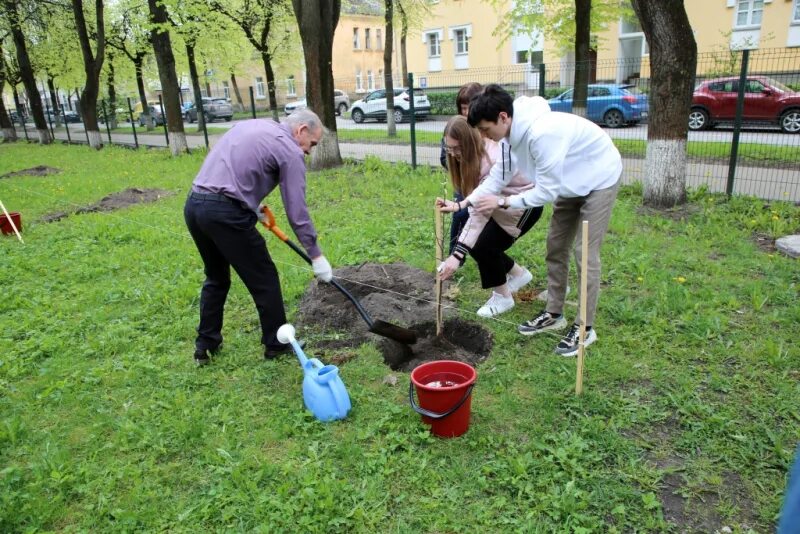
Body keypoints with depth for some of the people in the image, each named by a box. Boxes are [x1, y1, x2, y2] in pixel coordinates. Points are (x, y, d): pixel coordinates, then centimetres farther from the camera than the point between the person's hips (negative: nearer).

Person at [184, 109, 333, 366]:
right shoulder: (290, 151, -1)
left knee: (216, 277, 25)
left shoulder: (252, 125, 22)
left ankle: (205, 344, 31)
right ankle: (277, 344, 22)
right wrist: (316, 255, 1)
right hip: (225, 213, -8)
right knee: (264, 279, 9)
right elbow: (297, 211, -5)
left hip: (193, 205, 8)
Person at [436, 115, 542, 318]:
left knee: (483, 246, -16)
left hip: (526, 204, -8)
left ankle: (503, 297, 7)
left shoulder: (491, 160, -35)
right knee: (473, 242, 2)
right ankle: (519, 274, 25)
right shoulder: (475, 155, -8)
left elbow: (479, 213, -39)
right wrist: (456, 205, -24)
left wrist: (457, 255, -42)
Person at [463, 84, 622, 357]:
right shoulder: (513, 131, -11)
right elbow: (499, 175, -6)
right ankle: (554, 314, 25)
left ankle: (585, 327, 7)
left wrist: (502, 201, -27)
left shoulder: (542, 133, -38)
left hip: (599, 178, -9)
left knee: (585, 254, -7)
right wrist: (465, 202, -15)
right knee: (555, 247, 11)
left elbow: (547, 191, -32)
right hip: (571, 182, 9)